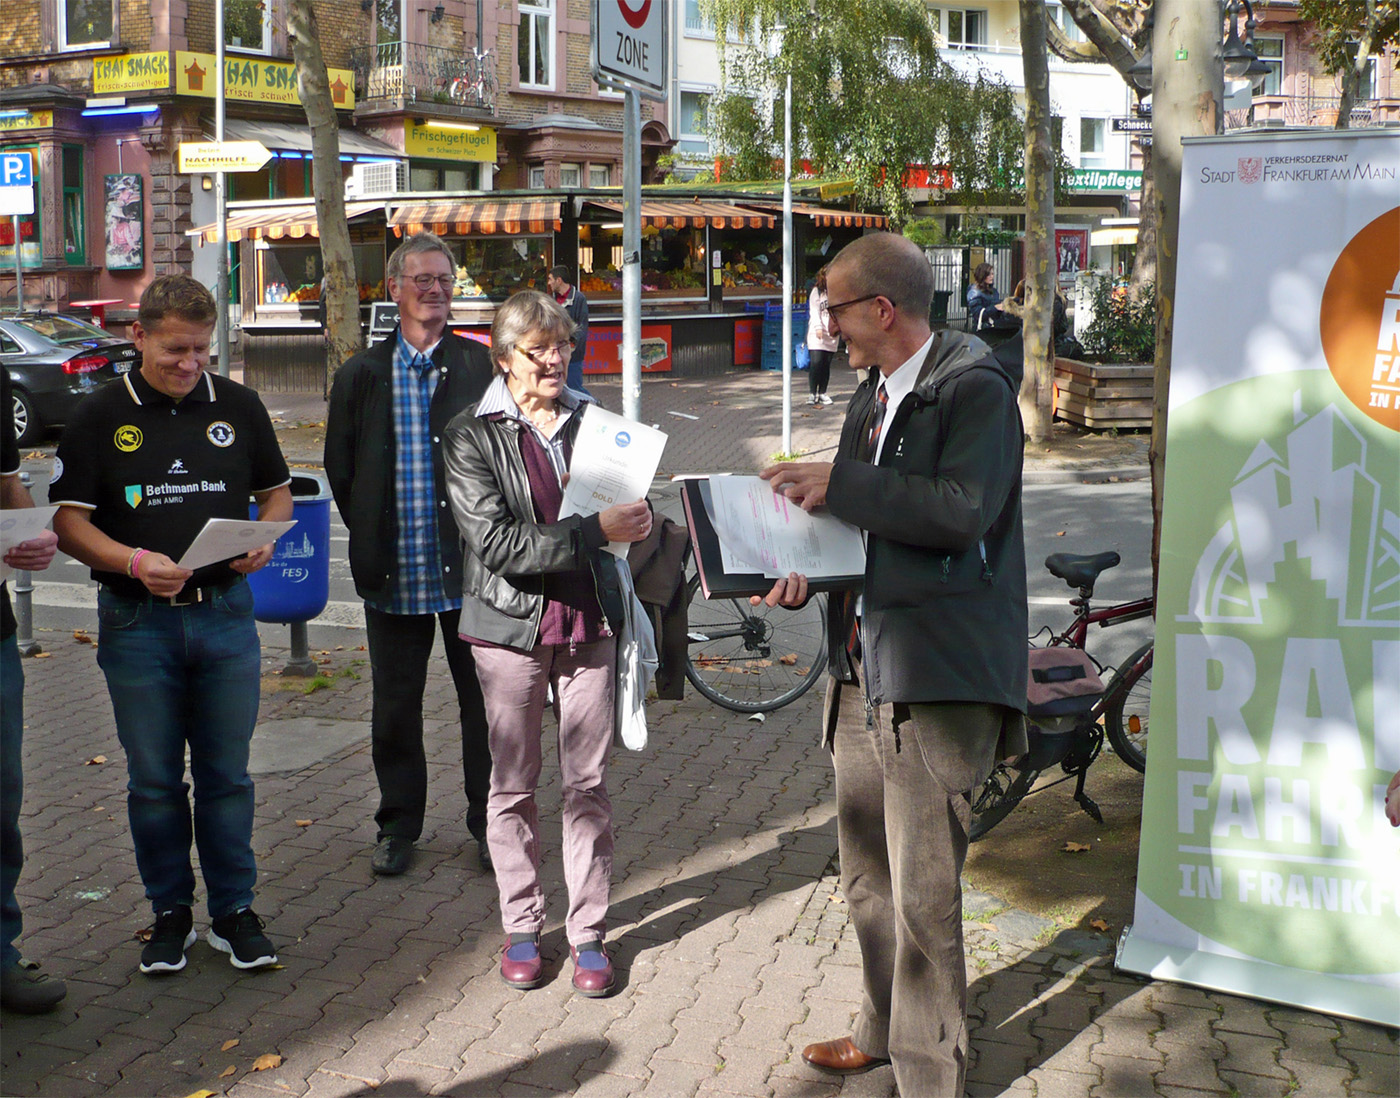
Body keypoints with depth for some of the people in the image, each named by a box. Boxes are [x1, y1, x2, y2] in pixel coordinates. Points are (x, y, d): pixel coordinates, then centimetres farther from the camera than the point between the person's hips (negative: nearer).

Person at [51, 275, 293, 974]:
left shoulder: (238, 406, 6)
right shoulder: (102, 416, -1)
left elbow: (277, 492, 15)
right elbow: (70, 522, -4)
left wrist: (263, 539, -7)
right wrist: (135, 561, -21)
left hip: (226, 613, 1)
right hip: (137, 622, -1)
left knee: (226, 774, 8)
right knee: (154, 779, 7)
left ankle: (233, 911, 20)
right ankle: (170, 911, 23)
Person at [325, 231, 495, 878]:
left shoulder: (484, 368, 1)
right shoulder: (361, 376, 6)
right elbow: (340, 469, 11)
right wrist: (371, 540, 7)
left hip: (471, 571, -1)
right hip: (393, 575, 2)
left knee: (485, 700, 7)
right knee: (394, 707, 10)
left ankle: (490, 822, 22)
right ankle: (398, 825, 25)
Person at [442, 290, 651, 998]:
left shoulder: (589, 421, 7)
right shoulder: (471, 437, -5)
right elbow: (497, 543, -16)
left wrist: (634, 518, 0)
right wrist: (595, 529, -20)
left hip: (587, 619, 3)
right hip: (511, 625, -3)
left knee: (588, 782, 5)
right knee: (514, 785, 8)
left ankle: (589, 933, 15)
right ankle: (521, 927, 22)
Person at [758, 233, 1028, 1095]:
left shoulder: (976, 391, -10)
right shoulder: (873, 397, 18)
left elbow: (961, 510, -24)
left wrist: (837, 484, -19)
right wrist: (805, 574, 4)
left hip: (939, 681, -9)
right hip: (864, 668, 9)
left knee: (924, 897, -4)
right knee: (868, 879, 19)